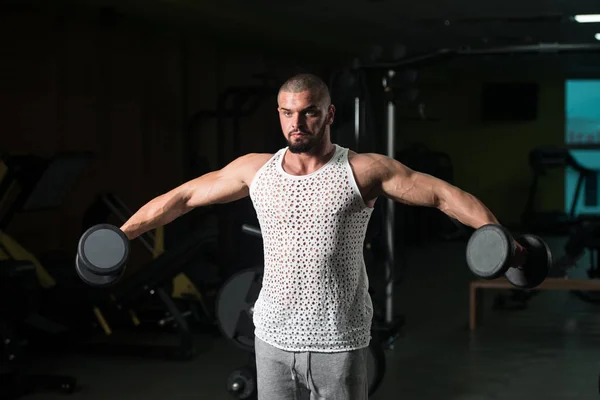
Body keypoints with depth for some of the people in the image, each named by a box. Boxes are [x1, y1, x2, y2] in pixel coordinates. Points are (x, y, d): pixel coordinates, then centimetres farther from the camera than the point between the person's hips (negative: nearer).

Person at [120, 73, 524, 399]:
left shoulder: (363, 171, -7)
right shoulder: (255, 169, 3)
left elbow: (444, 194, -10)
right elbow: (183, 197, 11)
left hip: (339, 343, -3)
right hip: (274, 338, 3)